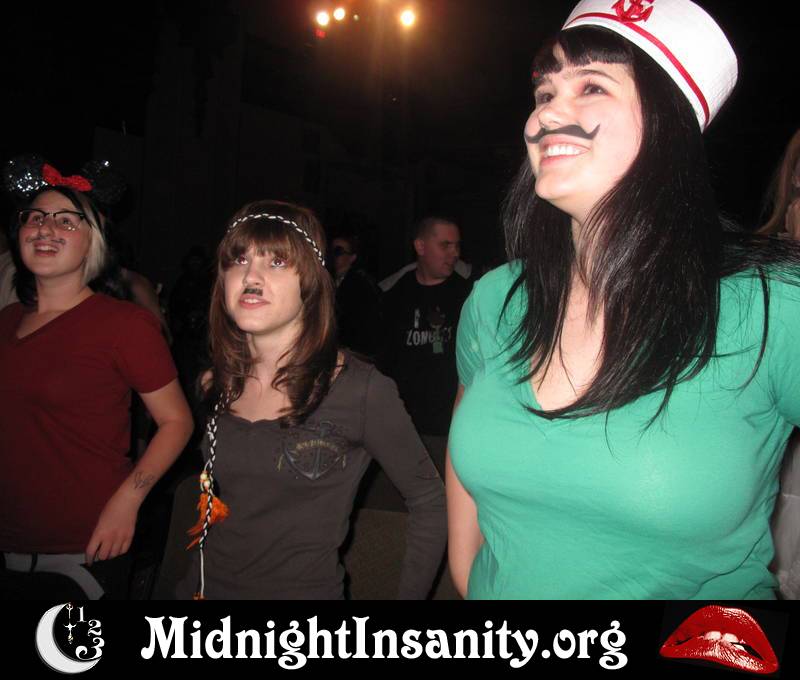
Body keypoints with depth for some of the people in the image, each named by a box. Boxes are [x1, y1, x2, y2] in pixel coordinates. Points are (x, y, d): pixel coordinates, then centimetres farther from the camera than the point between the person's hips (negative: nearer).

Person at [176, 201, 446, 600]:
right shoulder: (217, 386, -4)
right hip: (204, 587, 5)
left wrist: (409, 594, -11)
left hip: (305, 589, -4)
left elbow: (429, 500, -10)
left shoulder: (361, 391, -19)